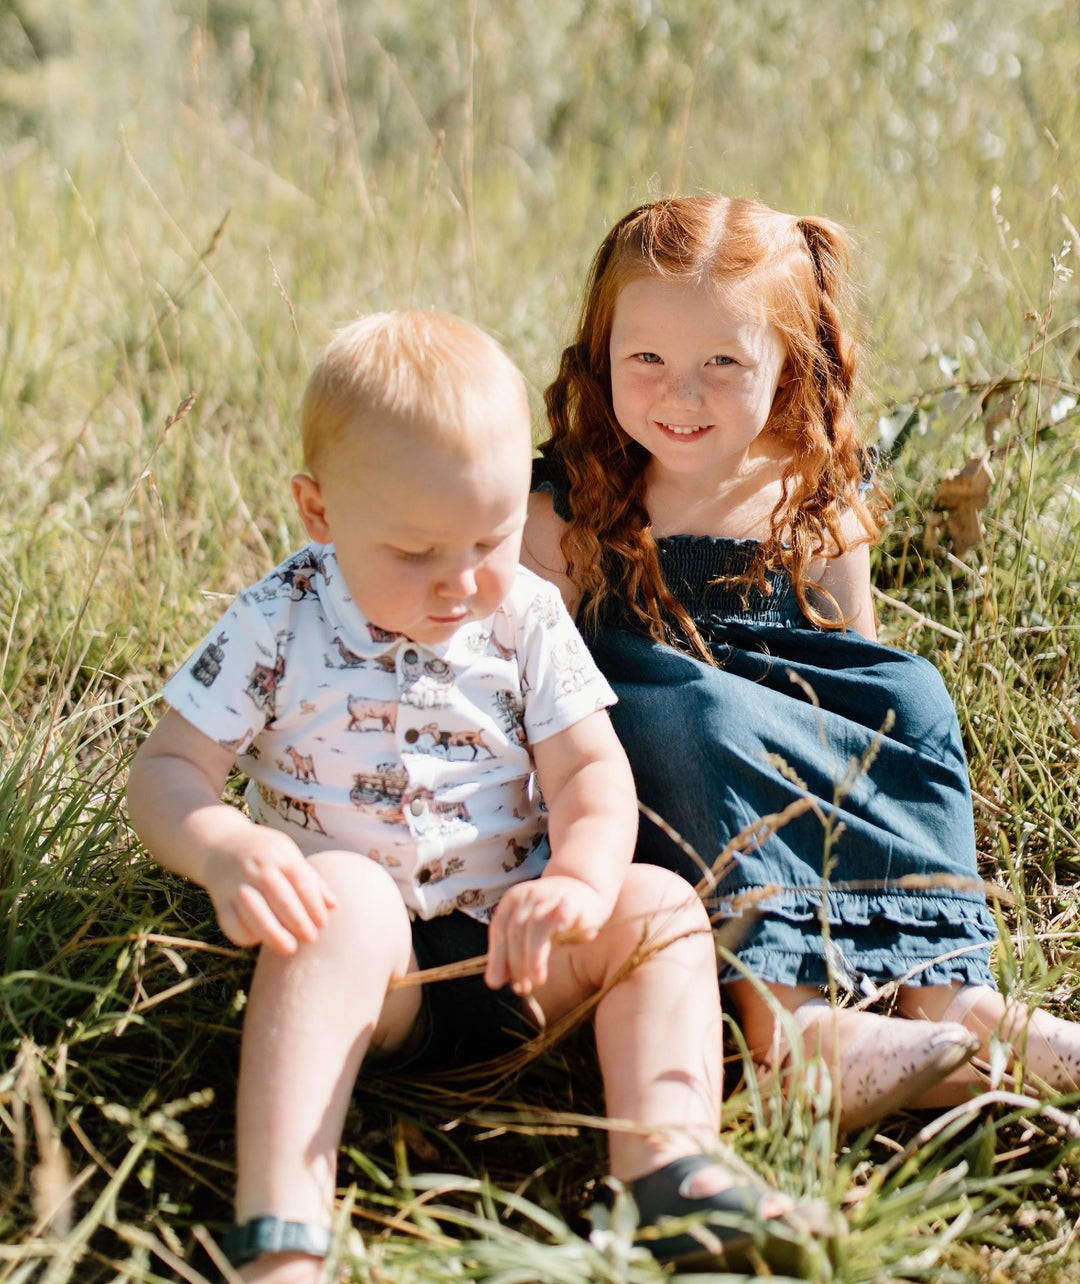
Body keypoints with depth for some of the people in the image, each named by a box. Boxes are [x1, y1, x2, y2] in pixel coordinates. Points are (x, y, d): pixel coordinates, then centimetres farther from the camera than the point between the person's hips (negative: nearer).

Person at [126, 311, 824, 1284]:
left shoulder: (527, 617, 3)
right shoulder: (277, 629, -4)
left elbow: (589, 768, 0)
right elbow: (167, 770, -4)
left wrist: (583, 878, -24)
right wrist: (223, 849, -29)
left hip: (510, 946, 3)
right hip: (361, 960, -3)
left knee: (659, 905, -18)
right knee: (347, 899, -35)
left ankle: (667, 1160, -36)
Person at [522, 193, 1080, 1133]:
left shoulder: (822, 500, 3)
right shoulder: (568, 508, -7)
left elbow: (858, 662, 9)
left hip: (798, 783, 4)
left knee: (910, 696, -20)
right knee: (700, 711, -34)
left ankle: (947, 991, -33)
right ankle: (789, 1014, -47)